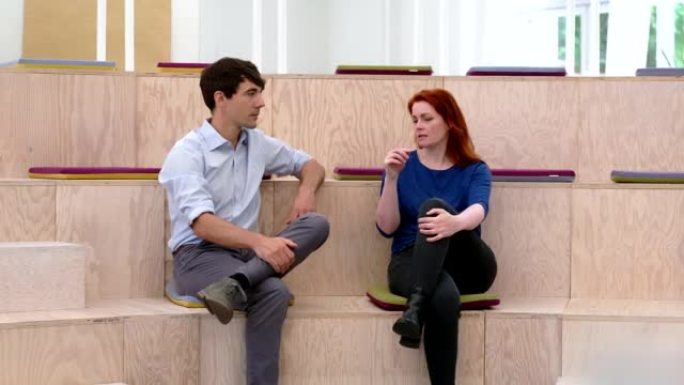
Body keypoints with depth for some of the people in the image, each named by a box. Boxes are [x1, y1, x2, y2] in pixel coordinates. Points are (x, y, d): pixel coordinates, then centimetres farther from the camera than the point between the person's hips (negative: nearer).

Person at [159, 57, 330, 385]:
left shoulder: (257, 143, 13)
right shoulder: (188, 152, -8)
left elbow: (311, 164, 26)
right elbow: (201, 223, -21)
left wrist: (306, 190, 0)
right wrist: (258, 241, -36)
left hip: (243, 251, 7)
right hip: (198, 255, -7)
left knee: (316, 224, -23)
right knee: (273, 292, -36)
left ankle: (234, 285, -36)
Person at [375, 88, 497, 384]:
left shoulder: (475, 170, 8)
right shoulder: (404, 166, 11)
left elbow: (477, 211, -16)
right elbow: (387, 227, 2)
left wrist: (455, 223, -42)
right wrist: (392, 178, -13)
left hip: (466, 264, 0)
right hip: (411, 261, 0)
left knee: (433, 206, -32)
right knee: (444, 295, -40)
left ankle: (416, 305, -48)